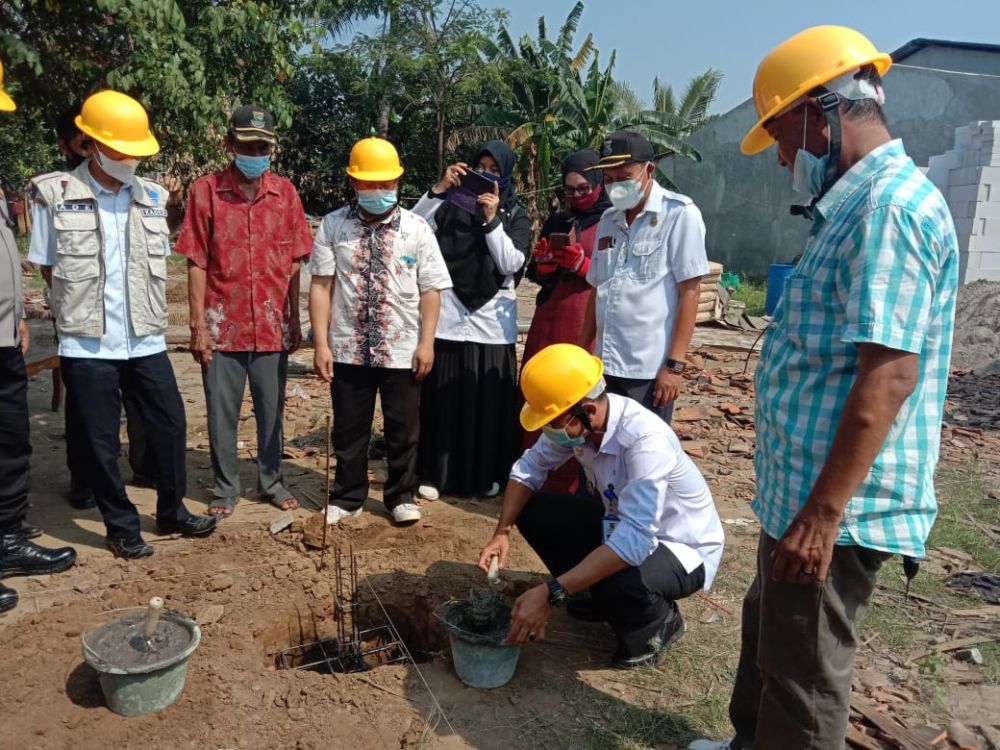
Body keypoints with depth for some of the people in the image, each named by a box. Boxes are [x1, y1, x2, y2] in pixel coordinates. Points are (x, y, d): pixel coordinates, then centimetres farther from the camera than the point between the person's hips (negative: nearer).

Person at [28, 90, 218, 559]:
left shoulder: (152, 198, 6)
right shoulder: (56, 196, -5)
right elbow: (50, 269, 1)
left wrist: (147, 314, 6)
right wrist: (84, 309, 2)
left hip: (146, 340, 4)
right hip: (87, 344, -3)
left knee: (170, 424, 8)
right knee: (100, 441, 5)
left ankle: (172, 511, 27)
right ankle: (121, 527, 21)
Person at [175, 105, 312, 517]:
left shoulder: (286, 192, 3)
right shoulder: (205, 190, -3)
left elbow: (293, 264, 6)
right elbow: (196, 264, -3)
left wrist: (294, 321, 6)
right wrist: (198, 325, -7)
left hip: (273, 325, 2)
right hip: (223, 325, -1)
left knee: (272, 409, 13)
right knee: (222, 413, 10)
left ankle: (272, 480, 30)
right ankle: (225, 486, 26)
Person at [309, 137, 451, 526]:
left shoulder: (417, 228, 1)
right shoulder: (333, 225, 0)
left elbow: (430, 290, 0)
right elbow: (320, 286, -2)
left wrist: (426, 342, -7)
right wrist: (321, 343, -6)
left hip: (402, 350, 0)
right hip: (348, 349, 0)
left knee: (403, 429, 11)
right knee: (349, 429, 13)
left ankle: (401, 496, 30)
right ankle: (347, 496, 31)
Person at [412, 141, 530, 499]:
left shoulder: (516, 215, 6)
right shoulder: (452, 204, 5)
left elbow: (511, 263, -9)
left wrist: (492, 219, -18)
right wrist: (439, 189, -18)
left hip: (492, 319, 0)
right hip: (448, 315, 0)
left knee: (489, 400, 5)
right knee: (443, 398, 4)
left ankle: (487, 473, 20)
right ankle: (435, 473, 16)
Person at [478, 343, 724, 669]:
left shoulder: (646, 440, -37)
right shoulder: (578, 420, -16)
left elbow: (634, 541, -43)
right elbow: (530, 466, -3)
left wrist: (549, 593, -44)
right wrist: (502, 532, -16)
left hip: (683, 547, -7)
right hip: (620, 522, 7)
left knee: (625, 582, -38)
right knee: (531, 512, -5)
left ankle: (659, 622, 1)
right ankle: (607, 597, 14)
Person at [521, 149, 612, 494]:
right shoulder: (555, 222, 16)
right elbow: (536, 275, 18)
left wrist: (582, 265, -16)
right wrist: (543, 263, -4)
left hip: (590, 326, -5)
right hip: (548, 322, 5)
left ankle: (575, 486, 4)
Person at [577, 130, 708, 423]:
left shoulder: (680, 214, -5)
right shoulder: (608, 221, 12)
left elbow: (690, 291, -9)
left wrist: (675, 364, -14)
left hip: (650, 368, -6)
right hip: (606, 365, 6)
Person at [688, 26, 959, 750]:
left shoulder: (891, 206, -19)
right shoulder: (860, 205, 14)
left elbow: (888, 375, -26)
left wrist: (823, 513, -25)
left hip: (834, 506, -10)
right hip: (803, 489, 10)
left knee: (804, 675, 7)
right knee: (768, 637, 25)